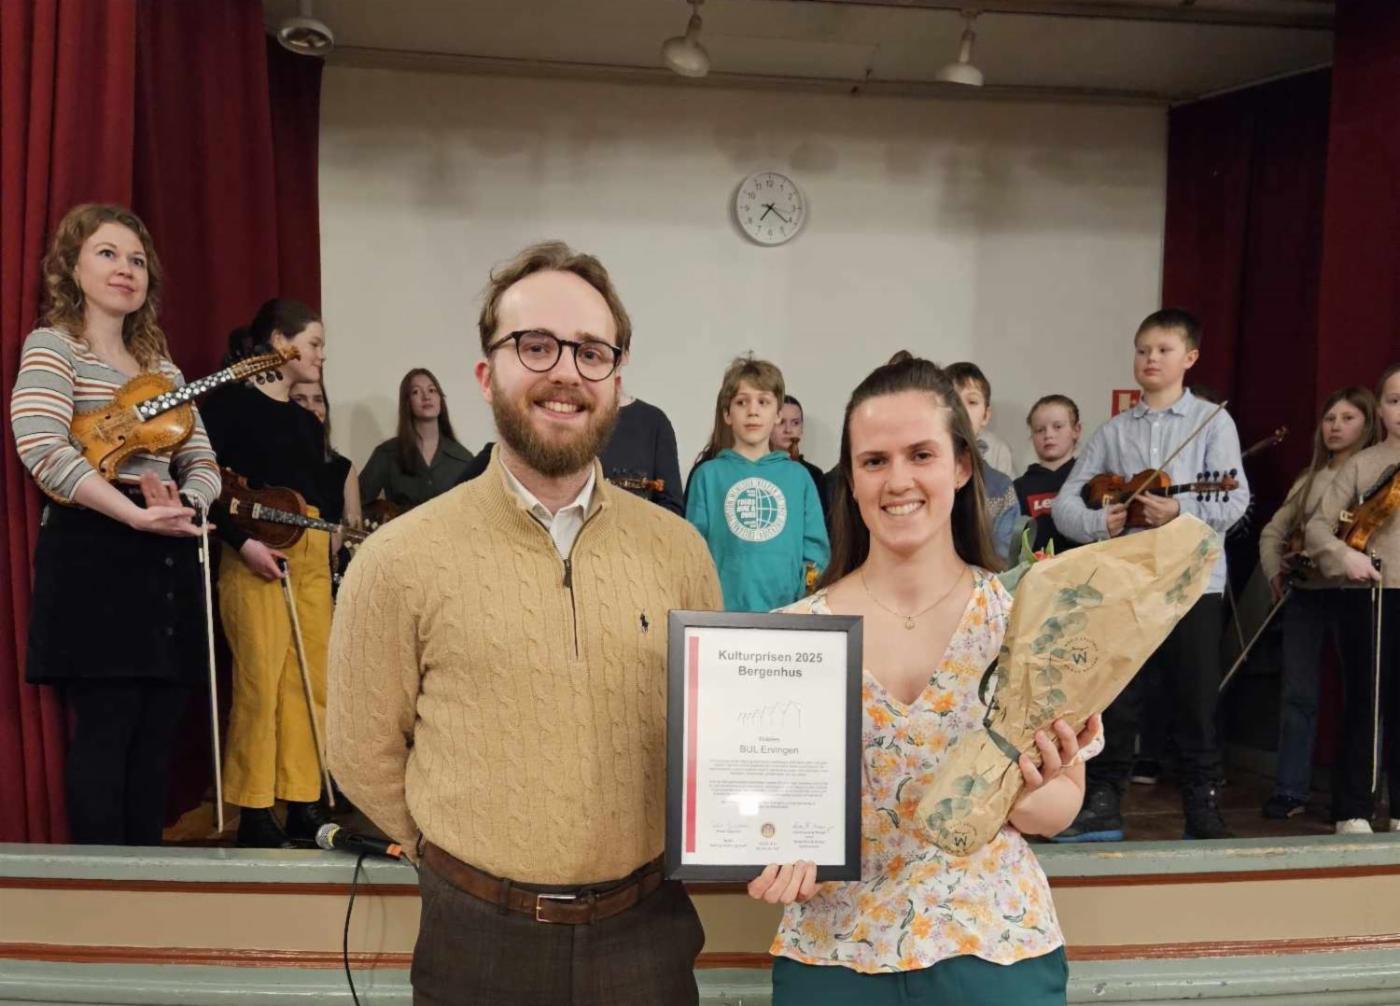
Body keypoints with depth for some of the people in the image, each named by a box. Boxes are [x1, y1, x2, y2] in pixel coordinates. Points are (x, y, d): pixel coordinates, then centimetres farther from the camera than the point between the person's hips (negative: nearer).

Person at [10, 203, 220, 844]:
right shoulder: (52, 346, -2)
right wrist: (135, 514, -24)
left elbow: (203, 466, 12)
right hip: (92, 557, -6)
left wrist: (180, 502, -11)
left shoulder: (163, 368, 17)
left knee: (156, 735, 9)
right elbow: (40, 448, -19)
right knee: (104, 730, -3)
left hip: (167, 562, 6)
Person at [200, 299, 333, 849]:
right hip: (254, 556, -7)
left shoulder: (309, 422, 20)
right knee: (260, 682, -5)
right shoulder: (230, 401, -2)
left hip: (312, 556, 7)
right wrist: (243, 541, -18)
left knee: (311, 681, 6)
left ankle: (303, 805, 15)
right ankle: (255, 814, 6)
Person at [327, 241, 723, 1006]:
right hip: (480, 938, -2)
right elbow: (364, 754, -2)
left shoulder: (678, 550, -3)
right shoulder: (399, 561, -10)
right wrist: (469, 863, 2)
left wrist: (633, 855, 0)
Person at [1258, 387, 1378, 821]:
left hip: (1351, 590, -4)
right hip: (1304, 591, 5)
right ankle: (1290, 789, 13)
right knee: (1298, 694, 6)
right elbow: (1273, 531, 19)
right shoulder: (1310, 477, 17)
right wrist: (1275, 571, 4)